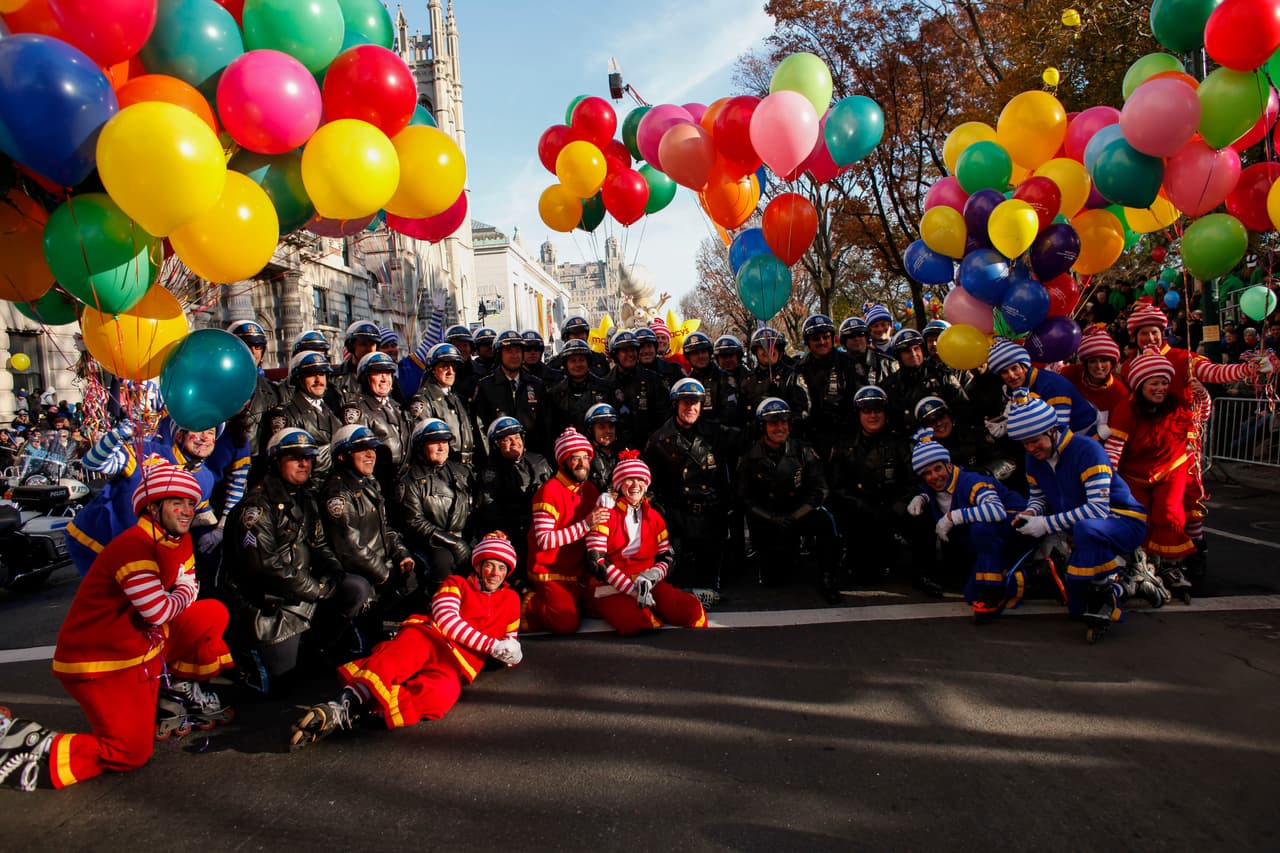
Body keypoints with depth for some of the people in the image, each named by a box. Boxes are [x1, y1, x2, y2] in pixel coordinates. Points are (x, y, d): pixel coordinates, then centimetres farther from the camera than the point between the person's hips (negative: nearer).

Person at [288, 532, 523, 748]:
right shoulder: (456, 583, 20)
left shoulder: (511, 599, 29)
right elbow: (446, 619, 4)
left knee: (442, 693, -39)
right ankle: (347, 700, -60)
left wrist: (509, 653, 9)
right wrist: (491, 645, -4)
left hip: (456, 666, 0)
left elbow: (511, 637, 36)